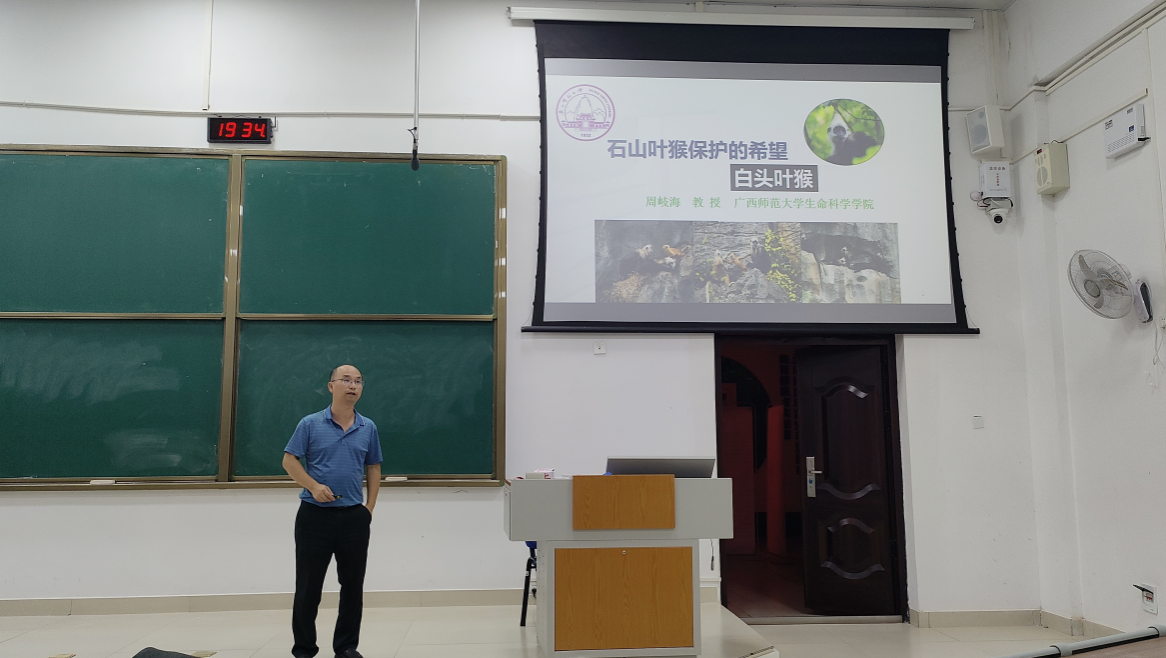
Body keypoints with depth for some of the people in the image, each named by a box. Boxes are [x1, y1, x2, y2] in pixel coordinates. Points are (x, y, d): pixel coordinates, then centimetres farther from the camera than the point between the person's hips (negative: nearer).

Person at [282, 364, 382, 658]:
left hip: (354, 516, 2)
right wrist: (314, 487, -15)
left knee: (353, 584, 7)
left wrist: (369, 507, 5)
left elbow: (373, 468, 12)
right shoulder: (310, 424, -2)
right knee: (308, 585, 4)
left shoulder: (368, 428, 6)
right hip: (314, 514, -2)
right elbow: (289, 460, -1)